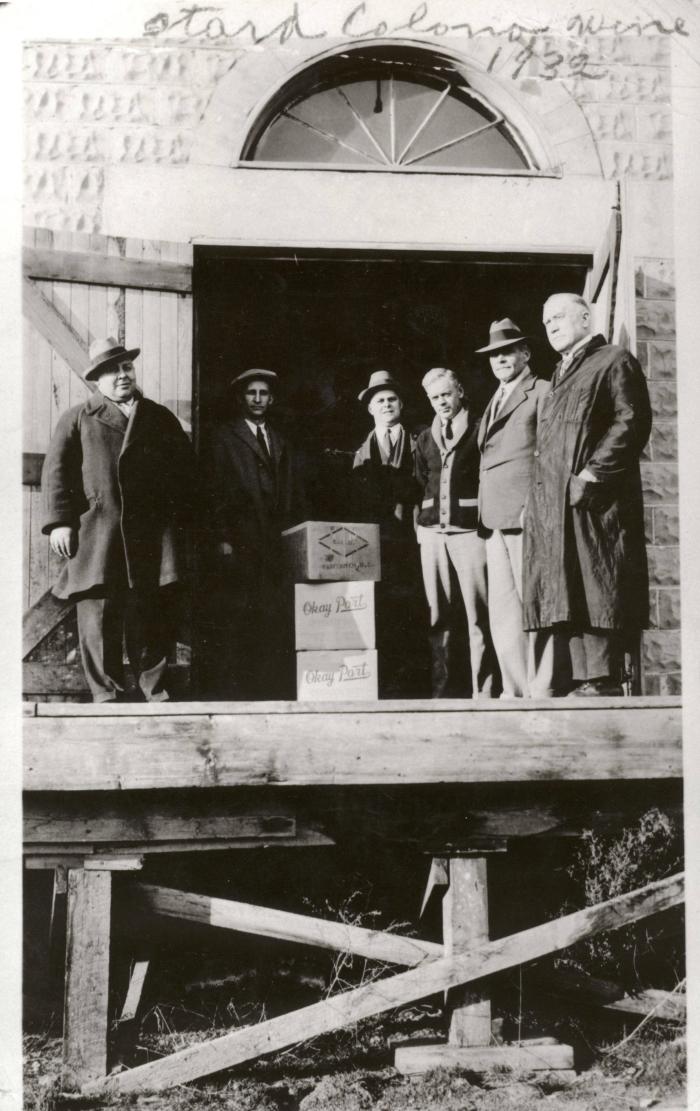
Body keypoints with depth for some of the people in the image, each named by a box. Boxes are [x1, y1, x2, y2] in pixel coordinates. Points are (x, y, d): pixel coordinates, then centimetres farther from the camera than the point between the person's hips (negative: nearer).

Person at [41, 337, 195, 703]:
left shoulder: (161, 418, 20)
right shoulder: (78, 418, 14)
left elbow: (185, 469, 17)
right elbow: (56, 469, 6)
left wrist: (186, 518, 6)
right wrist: (59, 521, -6)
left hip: (153, 534, 2)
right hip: (95, 532, -1)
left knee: (153, 616, -1)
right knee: (99, 615, -3)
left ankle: (156, 692, 6)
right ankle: (105, 694, 3)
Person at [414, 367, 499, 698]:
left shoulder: (480, 430, 2)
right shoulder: (425, 438, 17)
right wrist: (420, 522, 12)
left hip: (470, 531, -5)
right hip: (433, 531, 5)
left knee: (478, 614, -7)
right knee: (438, 615, 4)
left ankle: (483, 691, -6)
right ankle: (441, 687, 8)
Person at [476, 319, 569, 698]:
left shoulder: (542, 392, 1)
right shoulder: (494, 402, 24)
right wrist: (484, 514, 10)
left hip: (528, 514, -8)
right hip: (495, 518, 8)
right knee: (502, 609, 6)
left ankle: (543, 690, -6)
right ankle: (515, 689, 9)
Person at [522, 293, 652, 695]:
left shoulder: (614, 361, 1)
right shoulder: (562, 375, 25)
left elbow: (632, 421, -11)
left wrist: (591, 474, -17)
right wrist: (537, 496, 13)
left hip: (594, 503, -8)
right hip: (556, 508, 8)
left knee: (597, 596, -10)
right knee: (572, 599, 4)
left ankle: (603, 685, -9)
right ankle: (583, 682, 6)